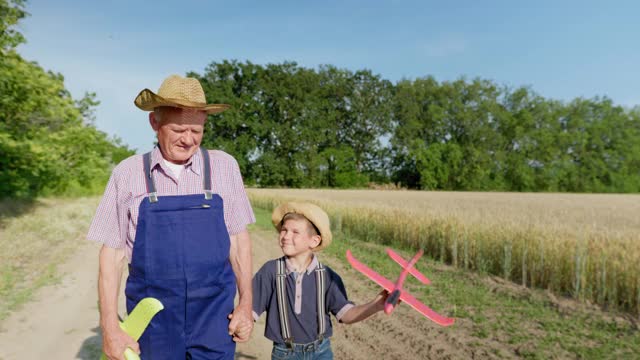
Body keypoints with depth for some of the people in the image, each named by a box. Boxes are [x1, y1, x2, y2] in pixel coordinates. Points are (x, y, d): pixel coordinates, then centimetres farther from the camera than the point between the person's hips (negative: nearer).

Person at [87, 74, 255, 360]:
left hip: (214, 314, 0)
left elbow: (239, 239, 2)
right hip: (152, 316, 1)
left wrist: (246, 303, 0)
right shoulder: (127, 173, -3)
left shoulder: (224, 166, -3)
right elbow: (112, 253, -1)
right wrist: (110, 327, -4)